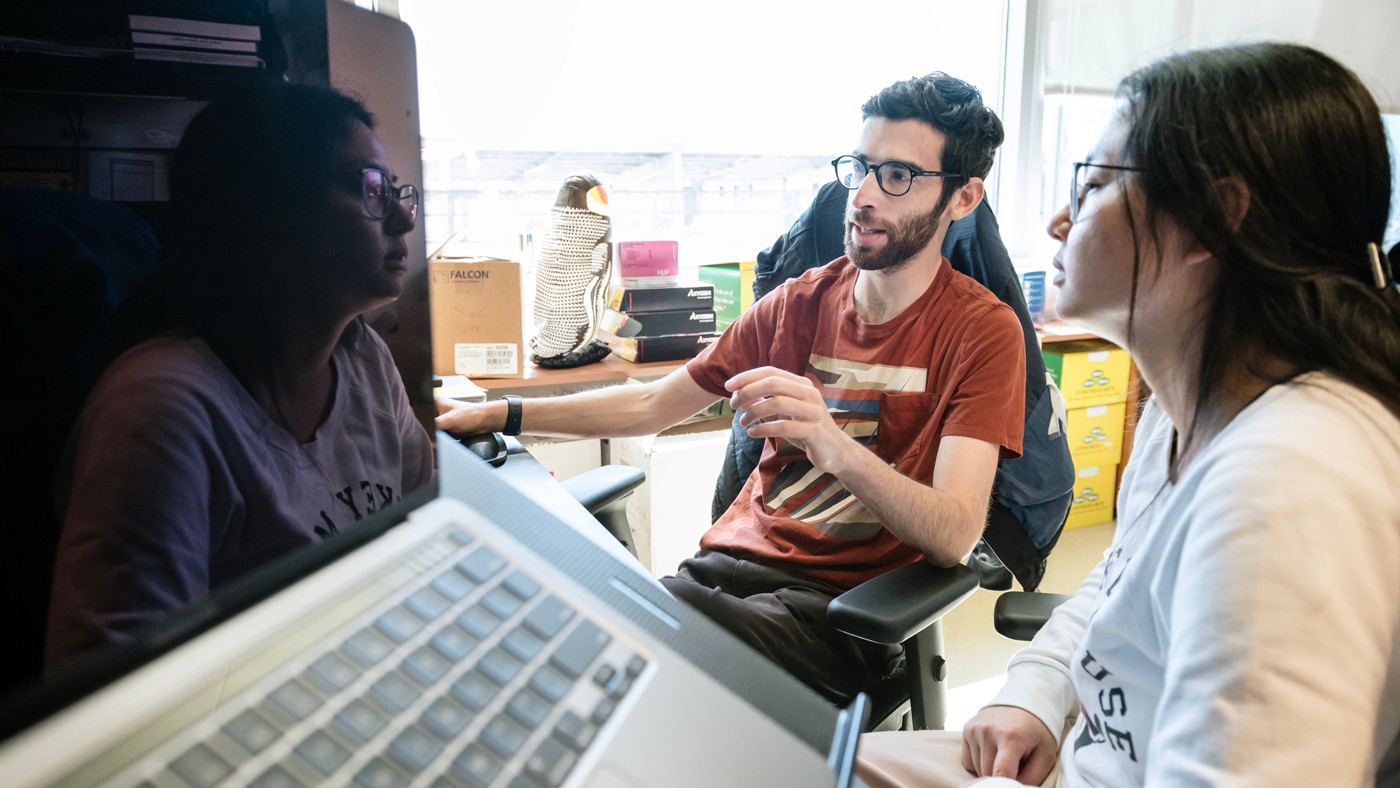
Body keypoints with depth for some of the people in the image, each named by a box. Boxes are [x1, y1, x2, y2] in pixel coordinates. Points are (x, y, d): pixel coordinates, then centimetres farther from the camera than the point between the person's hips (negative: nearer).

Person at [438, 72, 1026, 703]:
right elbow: (653, 404, 18)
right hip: (731, 562, 5)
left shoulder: (982, 330, -4)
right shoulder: (801, 301, 11)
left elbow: (954, 537, -17)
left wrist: (836, 448, -36)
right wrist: (497, 414, 11)